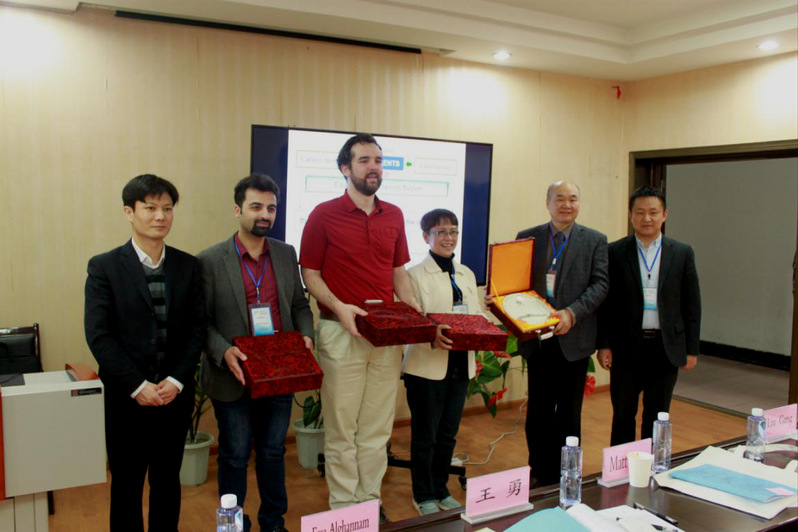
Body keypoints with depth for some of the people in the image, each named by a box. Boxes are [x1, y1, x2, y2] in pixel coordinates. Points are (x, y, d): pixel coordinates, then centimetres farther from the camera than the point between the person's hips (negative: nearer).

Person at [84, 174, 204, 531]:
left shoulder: (187, 266, 3)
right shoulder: (104, 267, -4)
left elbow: (197, 327, 1)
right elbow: (98, 336, -9)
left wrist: (176, 380, -10)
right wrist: (138, 387, -14)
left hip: (175, 395, 2)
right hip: (125, 398, -2)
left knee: (168, 481, 15)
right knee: (127, 484, 11)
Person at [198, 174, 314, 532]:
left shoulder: (287, 254, 5)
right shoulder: (210, 261, -8)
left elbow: (299, 304, 11)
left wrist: (306, 334, -7)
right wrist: (223, 351, -22)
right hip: (235, 377, -4)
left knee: (273, 452, 18)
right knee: (235, 457, 11)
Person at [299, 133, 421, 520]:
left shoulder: (394, 216, 10)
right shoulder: (324, 215, -3)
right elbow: (310, 273, -3)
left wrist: (410, 306, 0)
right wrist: (339, 307, -18)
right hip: (341, 332, -4)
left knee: (377, 429, 12)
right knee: (342, 429, 6)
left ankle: (370, 501, 27)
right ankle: (343, 508, 20)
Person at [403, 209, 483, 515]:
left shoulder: (467, 274, 13)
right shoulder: (415, 275, -6)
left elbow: (476, 316, 12)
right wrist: (432, 337, -32)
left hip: (461, 366, 6)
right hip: (427, 367, -5)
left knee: (448, 433, 16)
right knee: (425, 435, 8)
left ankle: (441, 490, 33)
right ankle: (423, 496, 24)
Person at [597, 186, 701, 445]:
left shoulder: (682, 253, 3)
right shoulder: (615, 252, -1)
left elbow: (692, 305, 4)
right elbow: (605, 302, -1)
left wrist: (692, 349, 1)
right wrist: (604, 345, -5)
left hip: (665, 348, 1)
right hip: (626, 347, -1)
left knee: (657, 417, 12)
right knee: (623, 415, 10)